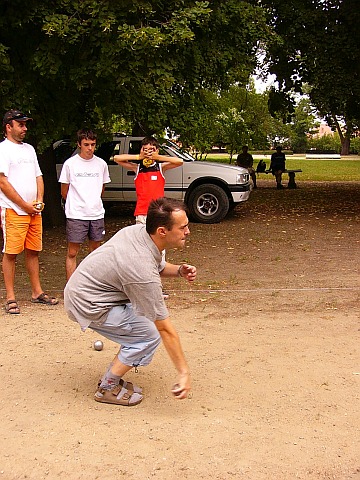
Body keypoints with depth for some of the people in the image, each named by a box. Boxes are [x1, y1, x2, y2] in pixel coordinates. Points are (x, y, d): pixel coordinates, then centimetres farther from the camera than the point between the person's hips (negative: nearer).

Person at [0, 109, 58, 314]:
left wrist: (39, 200, 2)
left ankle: (37, 292, 20)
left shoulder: (29, 149, 18)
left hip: (34, 211, 7)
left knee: (33, 251, 12)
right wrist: (25, 205, -11)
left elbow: (38, 176, 19)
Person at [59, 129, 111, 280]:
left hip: (97, 214, 4)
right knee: (72, 253, -3)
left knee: (96, 250, 11)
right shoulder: (70, 163, -3)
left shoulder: (101, 164, 5)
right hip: (76, 215, -3)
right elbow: (64, 192, 6)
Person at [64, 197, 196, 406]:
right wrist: (184, 372, -18)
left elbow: (158, 266, 15)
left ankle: (112, 378, 14)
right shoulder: (143, 272, -32)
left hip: (84, 287, 9)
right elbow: (165, 329, -26)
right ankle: (108, 388, 3)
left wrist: (179, 270, -6)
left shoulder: (140, 230, -8)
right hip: (88, 305, -9)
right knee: (150, 334, -13)